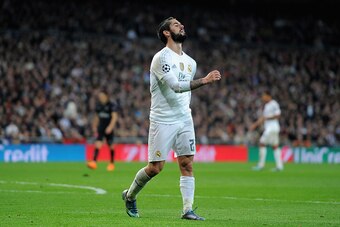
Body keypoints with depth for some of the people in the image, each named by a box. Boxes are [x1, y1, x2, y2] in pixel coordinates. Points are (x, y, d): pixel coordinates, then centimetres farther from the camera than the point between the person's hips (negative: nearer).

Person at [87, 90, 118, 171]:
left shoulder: (112, 105, -9)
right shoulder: (98, 105, 8)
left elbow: (114, 117, -16)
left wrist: (110, 127, -27)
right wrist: (94, 126, 19)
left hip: (109, 129, -3)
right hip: (100, 128, 3)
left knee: (111, 146, 6)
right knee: (97, 144, -13)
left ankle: (112, 163, 23)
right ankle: (94, 162, -23)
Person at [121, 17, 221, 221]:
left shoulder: (190, 62, 13)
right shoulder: (162, 58, -12)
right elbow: (175, 86, -25)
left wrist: (186, 110, 17)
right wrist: (203, 81, -34)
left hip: (184, 120, 6)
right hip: (162, 121, -6)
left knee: (187, 164, -4)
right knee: (155, 167, -3)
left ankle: (188, 210, -4)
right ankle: (130, 195, 21)